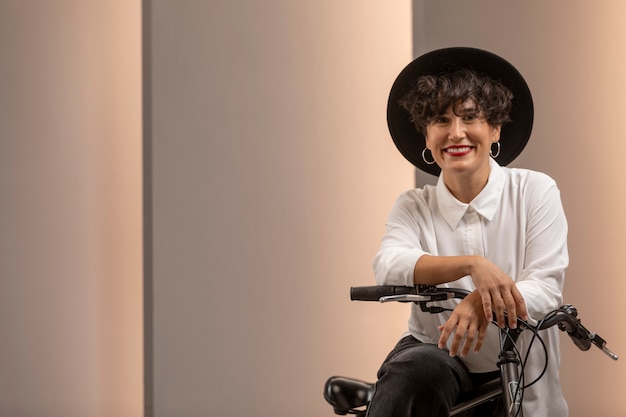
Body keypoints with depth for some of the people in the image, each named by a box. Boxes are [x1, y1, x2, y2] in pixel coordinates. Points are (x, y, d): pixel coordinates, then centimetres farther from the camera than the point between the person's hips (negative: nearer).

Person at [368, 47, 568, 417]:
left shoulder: (535, 191, -1)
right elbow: (388, 266, -19)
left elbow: (546, 289, -12)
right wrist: (471, 264, -36)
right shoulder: (414, 207, 3)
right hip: (437, 356, -1)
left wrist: (482, 302, -33)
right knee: (416, 368, -33)